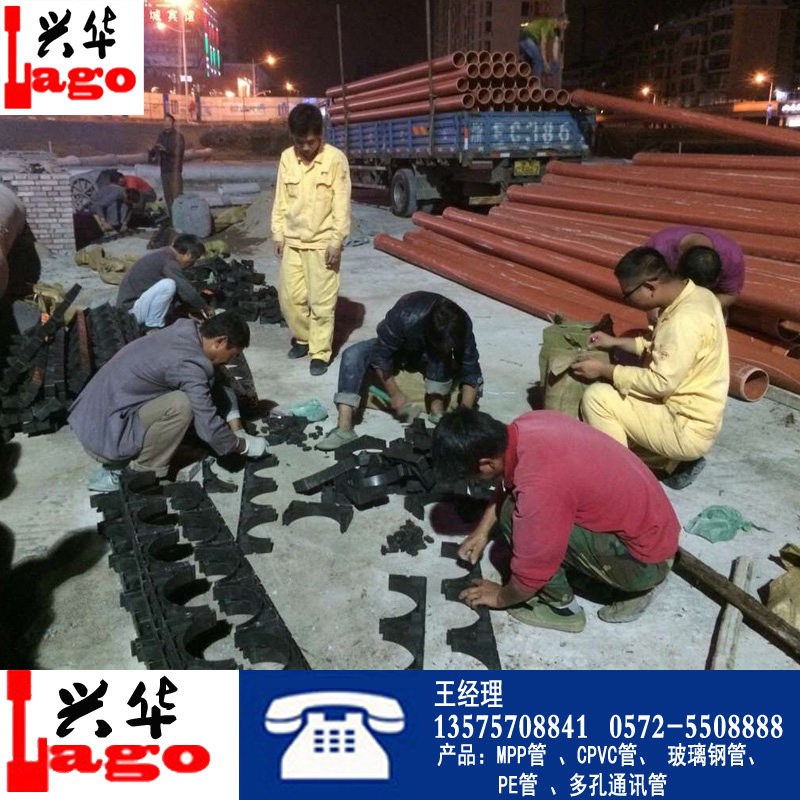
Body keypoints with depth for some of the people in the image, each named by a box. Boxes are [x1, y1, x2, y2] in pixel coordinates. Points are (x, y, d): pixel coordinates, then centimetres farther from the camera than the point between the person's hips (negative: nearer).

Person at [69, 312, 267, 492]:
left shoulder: (188, 331, 2)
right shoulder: (188, 365, -24)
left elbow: (220, 379, 14)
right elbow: (210, 429, -21)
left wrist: (238, 431, 13)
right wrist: (244, 445, -2)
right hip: (103, 434, -9)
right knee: (180, 405, -26)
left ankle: (124, 461, 11)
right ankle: (136, 474, -6)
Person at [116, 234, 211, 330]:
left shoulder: (163, 254, 10)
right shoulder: (169, 261, -19)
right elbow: (187, 290, -22)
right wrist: (205, 307, -7)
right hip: (131, 310, -10)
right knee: (168, 285, -26)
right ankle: (153, 327, -13)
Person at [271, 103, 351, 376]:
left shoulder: (336, 158, -10)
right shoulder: (286, 158, 3)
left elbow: (342, 204, -10)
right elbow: (281, 200, 9)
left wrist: (336, 241, -12)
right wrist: (278, 234, 7)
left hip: (322, 242, -4)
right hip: (292, 241, 5)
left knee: (322, 302, -1)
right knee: (289, 297, 9)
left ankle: (320, 353, 10)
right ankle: (302, 338, 31)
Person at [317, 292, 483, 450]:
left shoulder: (461, 326, -31)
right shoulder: (405, 317, -38)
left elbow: (471, 373, -24)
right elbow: (380, 356, -26)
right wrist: (395, 393, -25)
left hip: (428, 358, 1)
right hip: (396, 349, -1)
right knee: (353, 354, -29)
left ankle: (437, 409, -27)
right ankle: (344, 428, -37)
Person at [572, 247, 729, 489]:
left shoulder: (685, 320, -27)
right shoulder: (696, 295, 3)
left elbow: (661, 383, -26)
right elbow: (663, 347, 16)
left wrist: (604, 369, -18)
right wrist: (616, 342, 9)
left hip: (687, 429, -10)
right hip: (693, 415, 10)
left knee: (596, 398, -15)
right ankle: (676, 462, 17)